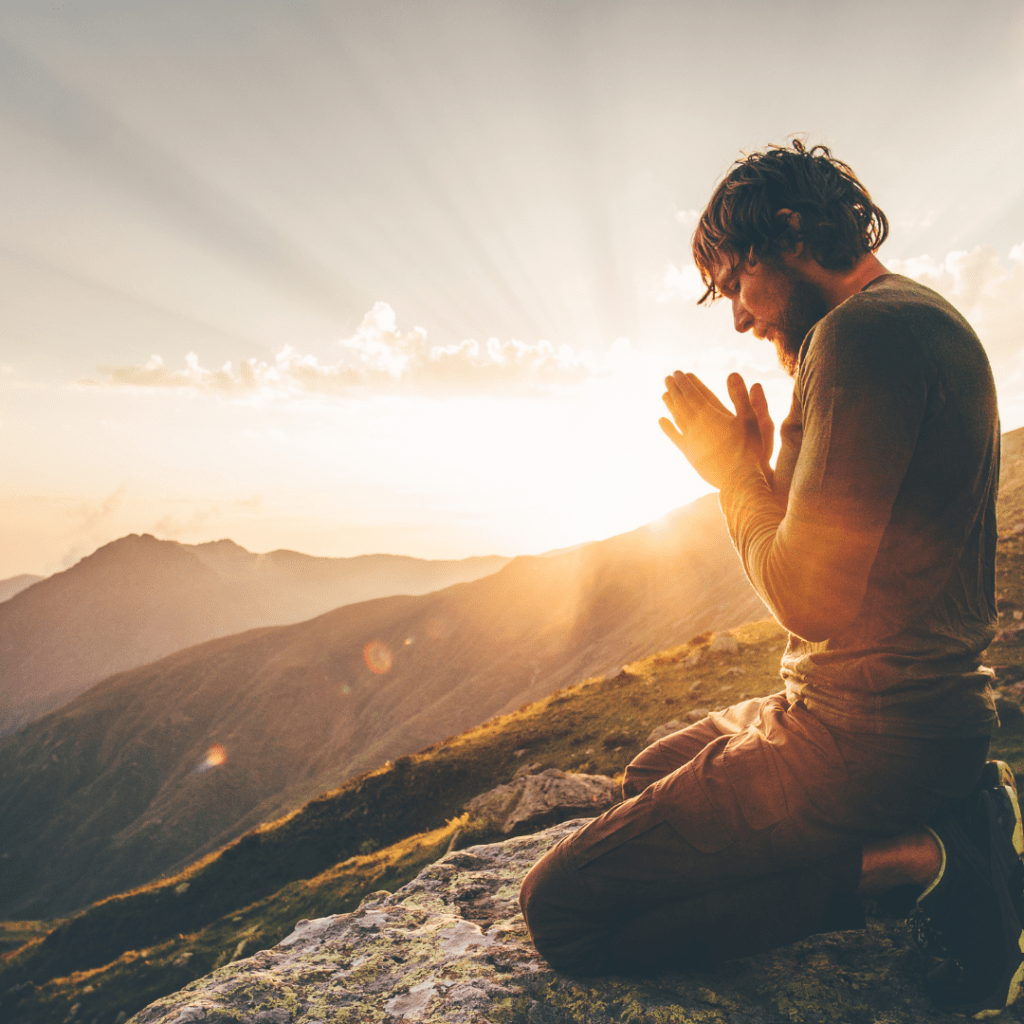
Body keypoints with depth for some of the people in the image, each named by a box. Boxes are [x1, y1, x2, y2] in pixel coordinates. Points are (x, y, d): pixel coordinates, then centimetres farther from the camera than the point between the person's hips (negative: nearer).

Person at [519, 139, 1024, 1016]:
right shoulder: (925, 321, 15)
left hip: (865, 738, -10)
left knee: (560, 909, -8)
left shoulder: (865, 331, -19)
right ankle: (941, 819, 12)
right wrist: (765, 467, 9)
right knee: (650, 775, 30)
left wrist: (738, 474, -8)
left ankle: (906, 859, -7)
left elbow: (812, 598, -23)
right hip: (925, 708, 10)